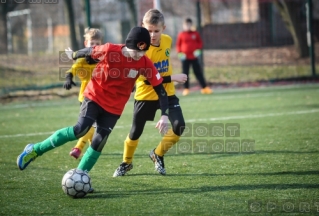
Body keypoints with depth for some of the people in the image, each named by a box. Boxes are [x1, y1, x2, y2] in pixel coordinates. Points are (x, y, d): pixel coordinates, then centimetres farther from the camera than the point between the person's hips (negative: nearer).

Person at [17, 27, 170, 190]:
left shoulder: (145, 63, -15)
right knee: (80, 129, -20)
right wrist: (74, 55, 17)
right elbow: (88, 52, -2)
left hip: (114, 107, 3)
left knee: (99, 142, -4)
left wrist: (164, 115, -18)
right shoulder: (109, 50, -22)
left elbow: (159, 88, -10)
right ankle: (35, 150, -8)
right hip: (95, 96, -3)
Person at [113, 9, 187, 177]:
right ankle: (126, 163, 33)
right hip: (146, 95, -4)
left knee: (179, 126, -14)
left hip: (166, 93, 4)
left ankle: (158, 155, 10)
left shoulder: (167, 40, -4)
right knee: (135, 132, 6)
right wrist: (173, 78, -25)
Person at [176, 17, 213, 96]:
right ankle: (186, 89, 9)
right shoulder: (181, 35, 1)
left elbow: (200, 42, 11)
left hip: (194, 56, 1)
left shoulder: (195, 34, 4)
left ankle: (204, 88, 6)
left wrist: (198, 50, -5)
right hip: (185, 57, -1)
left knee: (198, 72, 3)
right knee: (185, 73, 1)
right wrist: (179, 53, -6)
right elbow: (178, 45, 6)